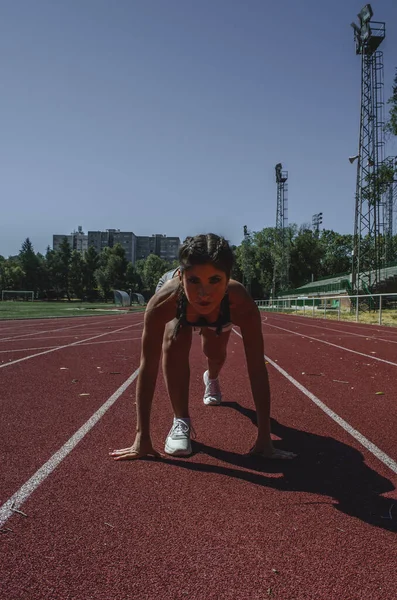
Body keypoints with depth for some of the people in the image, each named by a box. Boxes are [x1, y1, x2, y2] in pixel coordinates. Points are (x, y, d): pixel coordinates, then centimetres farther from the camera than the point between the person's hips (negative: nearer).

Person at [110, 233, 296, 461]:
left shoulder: (241, 304, -47)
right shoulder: (164, 301, -48)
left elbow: (257, 370, -40)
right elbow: (148, 367, -41)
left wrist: (264, 439, -38)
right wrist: (142, 438, -39)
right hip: (178, 307, -1)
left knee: (215, 354, 17)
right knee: (174, 345, -28)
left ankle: (211, 379, 57)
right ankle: (181, 421, -9)